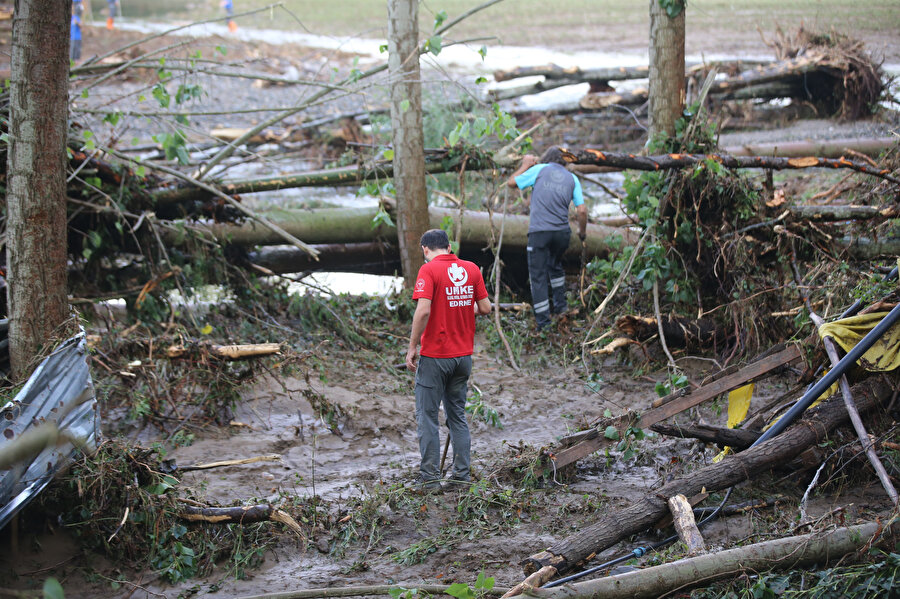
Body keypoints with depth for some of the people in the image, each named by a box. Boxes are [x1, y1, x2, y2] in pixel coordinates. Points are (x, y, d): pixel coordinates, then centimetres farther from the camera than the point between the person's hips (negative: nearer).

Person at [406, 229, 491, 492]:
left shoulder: (429, 270, -11)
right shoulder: (471, 268, 4)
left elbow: (423, 310, -21)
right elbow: (485, 308, 6)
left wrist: (412, 347, -13)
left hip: (435, 355, -5)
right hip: (464, 354, 5)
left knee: (427, 416, 2)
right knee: (457, 415, 15)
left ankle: (430, 478, 1)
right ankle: (462, 474, 14)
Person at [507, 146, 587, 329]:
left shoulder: (539, 170, 4)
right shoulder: (572, 178, 11)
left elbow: (511, 182, 11)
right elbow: (582, 210, 6)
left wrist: (525, 165, 26)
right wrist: (582, 232, 22)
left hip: (539, 231, -3)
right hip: (562, 232, 4)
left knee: (538, 276, 1)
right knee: (555, 266, 31)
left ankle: (543, 322, -2)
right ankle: (560, 304, 35)